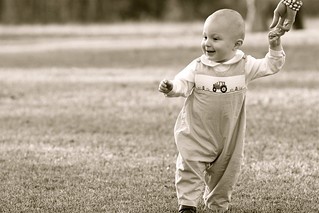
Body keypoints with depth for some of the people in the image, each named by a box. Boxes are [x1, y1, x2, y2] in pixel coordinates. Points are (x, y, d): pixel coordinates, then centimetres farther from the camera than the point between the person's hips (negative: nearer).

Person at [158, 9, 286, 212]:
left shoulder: (245, 66, -7)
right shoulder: (197, 67, -10)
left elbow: (271, 66, -1)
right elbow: (183, 83, -16)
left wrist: (275, 48, -16)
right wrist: (172, 87, -38)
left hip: (229, 135, 1)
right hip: (197, 133, -1)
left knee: (225, 171, 14)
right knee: (190, 166, -7)